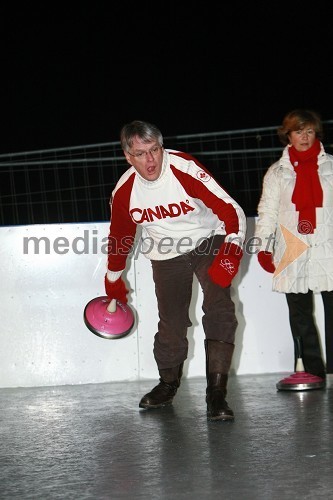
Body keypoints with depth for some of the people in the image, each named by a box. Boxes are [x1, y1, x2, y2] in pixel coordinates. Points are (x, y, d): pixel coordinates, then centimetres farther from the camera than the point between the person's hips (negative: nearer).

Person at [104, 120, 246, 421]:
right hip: (166, 255, 3)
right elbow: (120, 237, 6)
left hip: (208, 241, -3)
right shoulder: (124, 193, -13)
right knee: (171, 322, 5)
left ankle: (216, 393, -19)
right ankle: (168, 384, 31)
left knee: (219, 310, -20)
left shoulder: (185, 169, -27)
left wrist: (231, 252, -39)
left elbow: (230, 210, -26)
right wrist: (114, 280, 18)